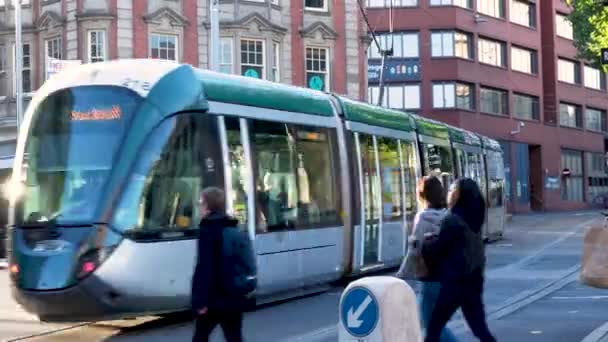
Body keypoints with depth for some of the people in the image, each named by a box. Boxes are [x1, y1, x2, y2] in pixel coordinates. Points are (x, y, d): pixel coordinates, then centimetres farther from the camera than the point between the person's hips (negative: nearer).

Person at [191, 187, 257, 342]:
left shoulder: (209, 231, -10)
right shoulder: (235, 230, 14)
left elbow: (205, 268, -18)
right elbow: (244, 263, 19)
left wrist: (200, 300, -18)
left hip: (216, 297, -7)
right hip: (237, 296, 7)